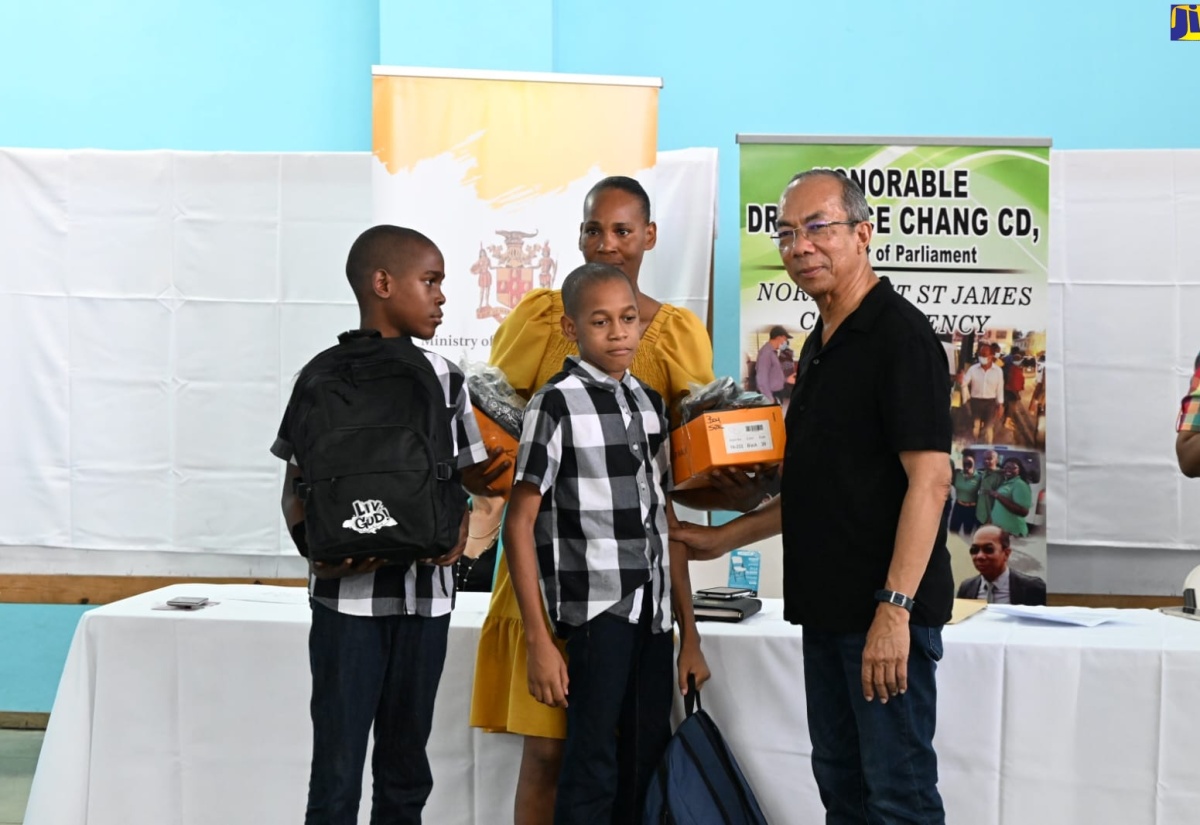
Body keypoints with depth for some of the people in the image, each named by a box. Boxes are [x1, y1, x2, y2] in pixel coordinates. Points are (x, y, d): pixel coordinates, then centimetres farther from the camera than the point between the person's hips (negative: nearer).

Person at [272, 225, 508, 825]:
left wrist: (459, 527, -7)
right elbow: (297, 484, 0)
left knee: (405, 770, 11)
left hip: (424, 596, 4)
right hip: (349, 595, -4)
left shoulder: (444, 379, 8)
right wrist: (314, 544, -19)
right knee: (337, 773, -1)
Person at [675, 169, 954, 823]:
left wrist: (894, 607, -24)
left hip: (887, 614, -9)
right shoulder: (819, 346, 16)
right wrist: (724, 539, 23)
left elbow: (929, 479, -20)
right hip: (828, 608, 9)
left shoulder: (901, 335, -13)